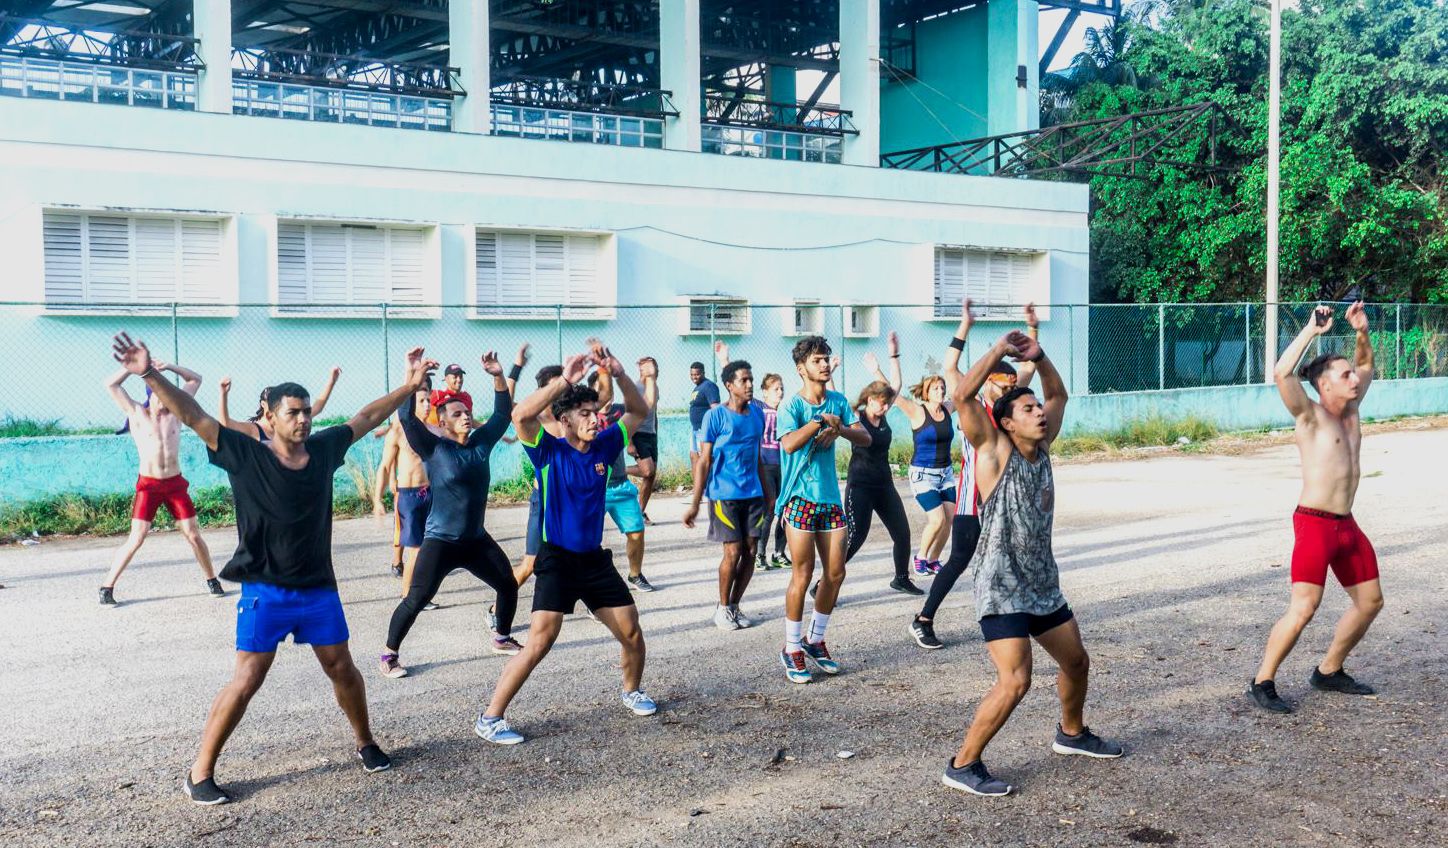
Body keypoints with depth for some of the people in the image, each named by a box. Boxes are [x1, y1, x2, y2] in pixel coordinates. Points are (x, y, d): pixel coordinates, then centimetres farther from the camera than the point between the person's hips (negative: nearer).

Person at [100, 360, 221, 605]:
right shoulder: (137, 413, -1)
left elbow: (196, 379, 10)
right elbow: (110, 384, -7)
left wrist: (169, 367, -1)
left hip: (176, 483, 3)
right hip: (148, 485, -3)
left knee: (193, 534, 4)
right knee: (136, 539, -8)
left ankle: (212, 580, 17)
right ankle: (107, 587, 1)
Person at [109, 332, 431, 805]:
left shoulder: (324, 449, 1)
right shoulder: (245, 455, -10)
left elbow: (366, 417, 12)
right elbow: (192, 416, -18)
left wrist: (410, 385, 14)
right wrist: (150, 375, -29)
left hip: (319, 589, 4)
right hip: (265, 592, -4)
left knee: (342, 669, 14)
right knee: (246, 681, -6)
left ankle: (366, 744, 36)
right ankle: (199, 774, 6)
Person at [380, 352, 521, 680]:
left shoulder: (480, 443, 3)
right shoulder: (434, 448, -10)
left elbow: (503, 413, 6)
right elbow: (407, 417, -22)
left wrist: (498, 376, -6)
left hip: (477, 539, 6)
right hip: (440, 541, -6)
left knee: (508, 585, 13)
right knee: (416, 599, -10)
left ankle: (502, 638, 34)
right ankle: (388, 655, 4)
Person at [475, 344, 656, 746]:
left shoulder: (603, 446, 1)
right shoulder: (550, 452, -11)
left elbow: (639, 412, 8)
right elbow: (521, 415, -30)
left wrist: (619, 374, -8)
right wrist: (564, 380, -34)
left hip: (595, 559, 5)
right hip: (557, 560, -5)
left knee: (631, 633, 11)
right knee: (539, 644, -15)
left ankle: (632, 690, 39)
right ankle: (490, 717, -5)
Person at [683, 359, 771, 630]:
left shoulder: (757, 414, 8)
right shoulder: (715, 416, -8)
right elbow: (704, 461, -8)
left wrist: (767, 492, 20)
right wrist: (695, 503, -10)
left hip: (753, 494, 5)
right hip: (724, 494, -5)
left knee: (750, 551, 4)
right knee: (733, 552, -6)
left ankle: (734, 605, 19)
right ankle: (722, 608, 12)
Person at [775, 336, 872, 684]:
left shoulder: (838, 401, 9)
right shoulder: (792, 405, -7)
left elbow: (865, 439, 2)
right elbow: (789, 443, -24)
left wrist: (839, 428, -15)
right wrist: (822, 421, -18)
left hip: (830, 497, 6)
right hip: (801, 498, -6)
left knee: (835, 573, 6)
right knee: (803, 574, -5)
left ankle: (815, 639, 23)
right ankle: (792, 649, 6)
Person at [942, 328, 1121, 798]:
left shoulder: (1042, 447, 7)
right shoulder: (995, 451, -11)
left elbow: (1059, 394, 20)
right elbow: (963, 394, -24)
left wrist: (1038, 357, 4)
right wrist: (1000, 349, -19)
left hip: (1043, 583, 8)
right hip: (1001, 587, -8)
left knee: (1076, 661, 21)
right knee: (1015, 681, -18)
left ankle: (1071, 734, 47)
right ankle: (962, 765, -6)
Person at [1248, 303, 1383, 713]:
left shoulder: (1351, 411, 10)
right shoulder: (1310, 416, -10)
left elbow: (1367, 364, 26)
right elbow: (1281, 374, -28)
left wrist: (1362, 331, 9)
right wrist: (1313, 330, -24)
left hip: (1346, 525, 8)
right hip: (1314, 523, -8)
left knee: (1370, 601, 14)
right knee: (1303, 607, -16)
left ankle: (1329, 671, 28)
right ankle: (1262, 682, -5)